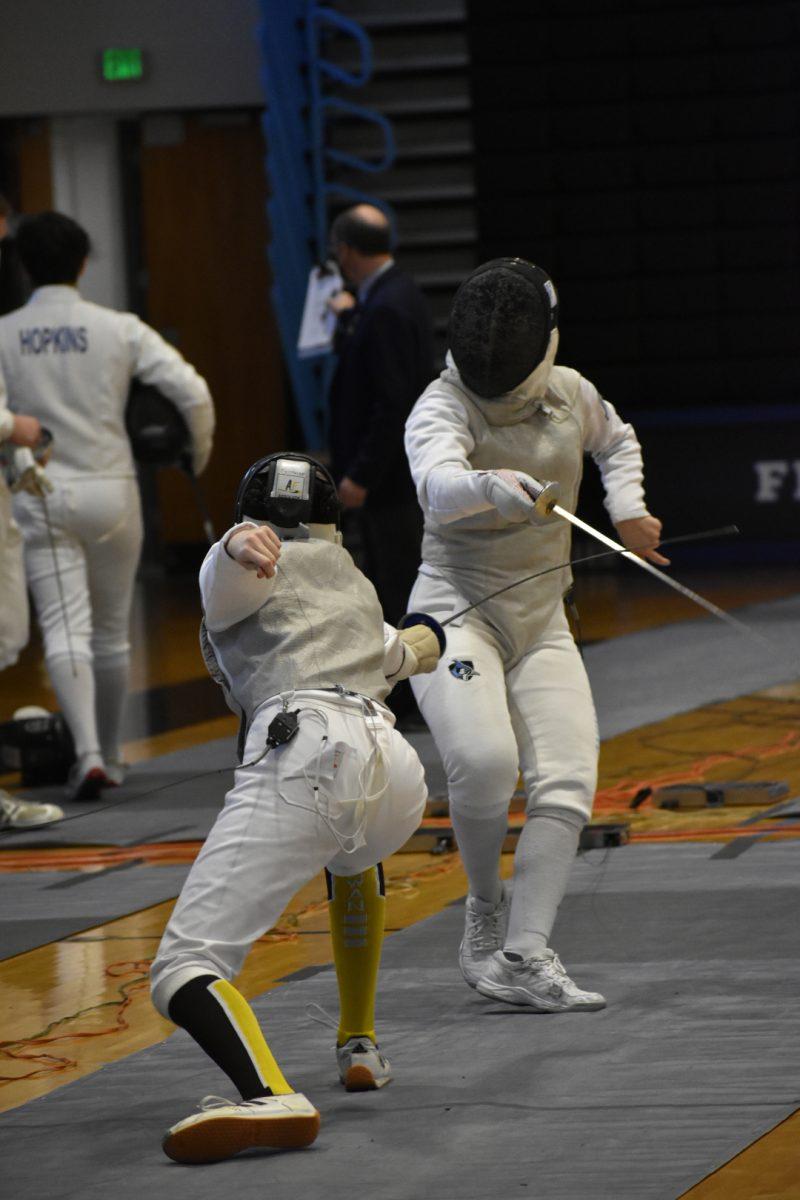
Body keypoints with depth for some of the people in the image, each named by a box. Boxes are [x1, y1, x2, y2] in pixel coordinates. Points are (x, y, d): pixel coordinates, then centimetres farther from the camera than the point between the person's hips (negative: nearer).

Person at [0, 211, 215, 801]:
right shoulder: (120, 329, -5)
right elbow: (193, 393, -11)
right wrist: (202, 450, 7)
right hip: (110, 492, 1)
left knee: (65, 633, -5)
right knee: (111, 630, 17)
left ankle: (89, 755, -25)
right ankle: (109, 756, 28)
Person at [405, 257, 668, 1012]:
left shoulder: (569, 393, 0)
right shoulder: (442, 408, -18)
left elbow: (616, 441, 24)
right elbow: (440, 486, -41)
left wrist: (627, 509, 8)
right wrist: (495, 487, -61)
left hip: (539, 622, 5)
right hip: (456, 611, -5)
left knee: (567, 785, -12)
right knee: (485, 764, -27)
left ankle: (522, 958, -10)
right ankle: (487, 906, 0)